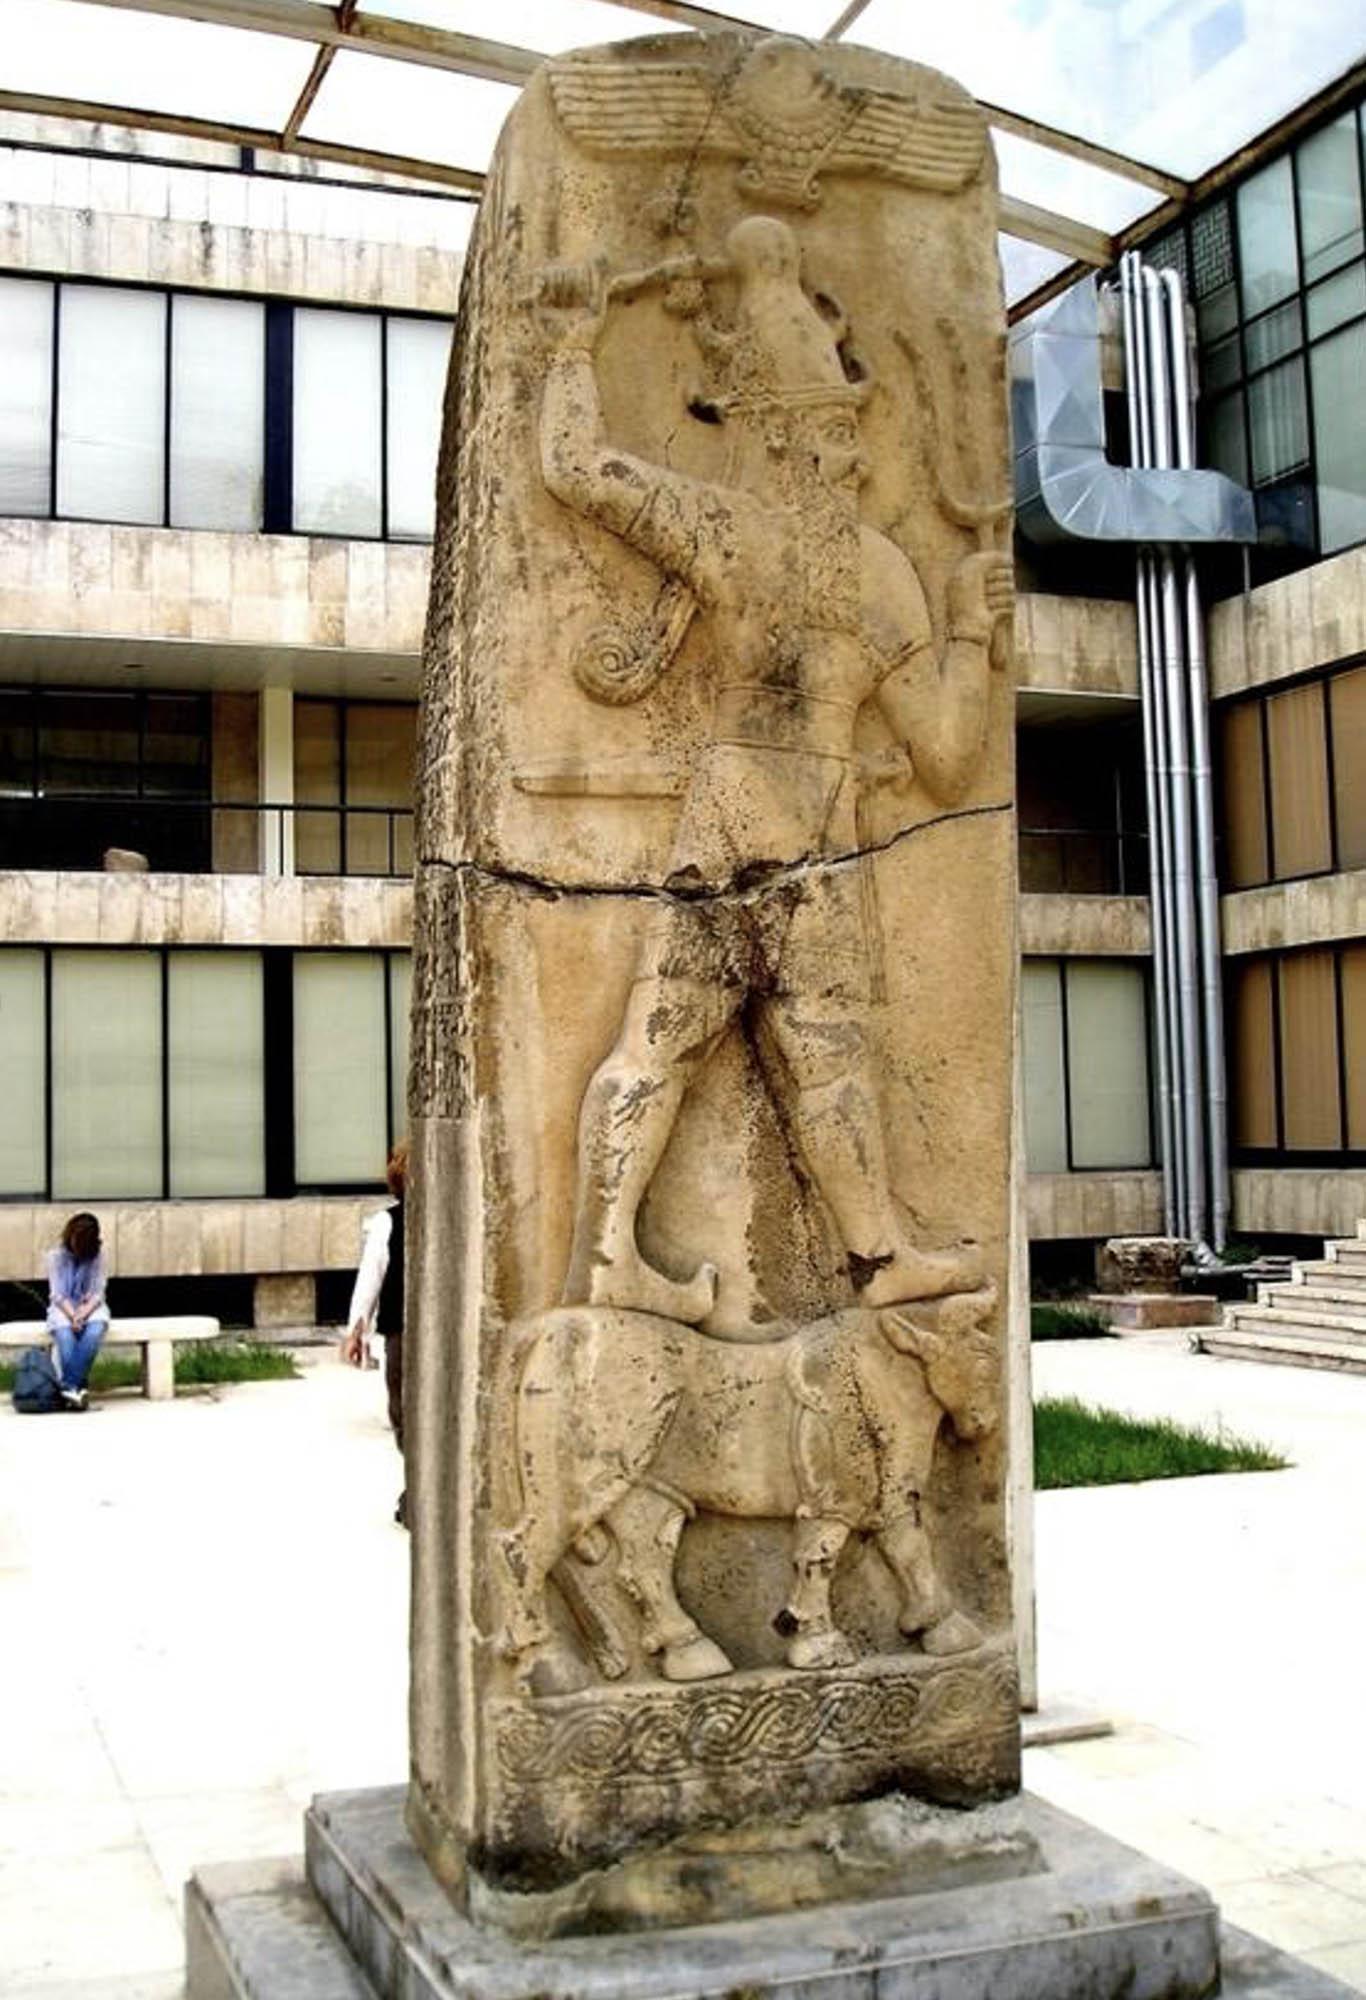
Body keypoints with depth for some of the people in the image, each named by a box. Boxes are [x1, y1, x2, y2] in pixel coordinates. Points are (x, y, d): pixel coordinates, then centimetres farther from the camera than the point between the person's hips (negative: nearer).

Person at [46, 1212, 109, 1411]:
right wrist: (72, 1316, -21)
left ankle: (70, 1386, -38)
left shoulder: (97, 1256, 1)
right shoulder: (56, 1255, -1)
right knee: (64, 1333, -36)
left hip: (90, 1307, 1)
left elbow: (98, 1292, -2)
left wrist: (84, 1313, -21)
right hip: (63, 1308, -1)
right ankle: (77, 1387, -39)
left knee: (96, 1328, -35)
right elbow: (57, 1294, -5)